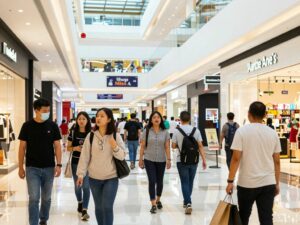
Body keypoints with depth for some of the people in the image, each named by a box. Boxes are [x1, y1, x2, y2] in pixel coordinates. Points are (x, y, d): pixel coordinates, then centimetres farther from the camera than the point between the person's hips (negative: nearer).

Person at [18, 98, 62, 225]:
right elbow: (22, 147, 1)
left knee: (46, 198, 14)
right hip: (32, 168, -2)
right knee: (34, 198, -6)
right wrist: (20, 167, 0)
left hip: (49, 168, 2)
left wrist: (58, 164, -8)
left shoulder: (53, 126, -1)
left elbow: (57, 146, 1)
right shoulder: (27, 126, -3)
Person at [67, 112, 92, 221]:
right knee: (77, 185, 16)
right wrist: (75, 148, -16)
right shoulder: (73, 132, -1)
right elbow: (68, 148, 4)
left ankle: (84, 210, 0)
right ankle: (80, 202, 41)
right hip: (75, 162, 2)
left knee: (86, 186, -5)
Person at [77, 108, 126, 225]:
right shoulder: (90, 136, -2)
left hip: (111, 178, -2)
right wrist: (81, 174, -5)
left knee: (107, 207, -7)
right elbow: (84, 156, -2)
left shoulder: (115, 136, -5)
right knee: (98, 207, 13)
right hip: (94, 178, 2)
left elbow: (122, 156, -6)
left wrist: (114, 146, -24)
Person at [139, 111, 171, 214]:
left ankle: (158, 200, 35)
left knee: (159, 181, 13)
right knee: (152, 181, -7)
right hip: (149, 160, -2)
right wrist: (140, 159, -1)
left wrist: (168, 159, -6)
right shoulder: (146, 131, -3)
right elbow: (142, 146, 0)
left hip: (161, 161, 2)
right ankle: (153, 205, -2)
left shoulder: (165, 132, 0)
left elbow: (167, 147, 0)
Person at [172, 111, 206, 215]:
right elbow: (200, 146, -5)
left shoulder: (177, 131, -8)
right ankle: (187, 201, 31)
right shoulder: (196, 130, -3)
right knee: (190, 182, 17)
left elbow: (173, 146, -3)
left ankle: (188, 203, -9)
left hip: (182, 161, -2)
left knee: (185, 182, 4)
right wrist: (204, 160, -3)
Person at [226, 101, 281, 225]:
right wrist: (277, 183, 16)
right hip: (268, 183, 2)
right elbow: (277, 161, 7)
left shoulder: (242, 131, -7)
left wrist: (230, 181, -6)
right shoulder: (273, 133, 4)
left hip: (247, 183, -2)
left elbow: (236, 158, -12)